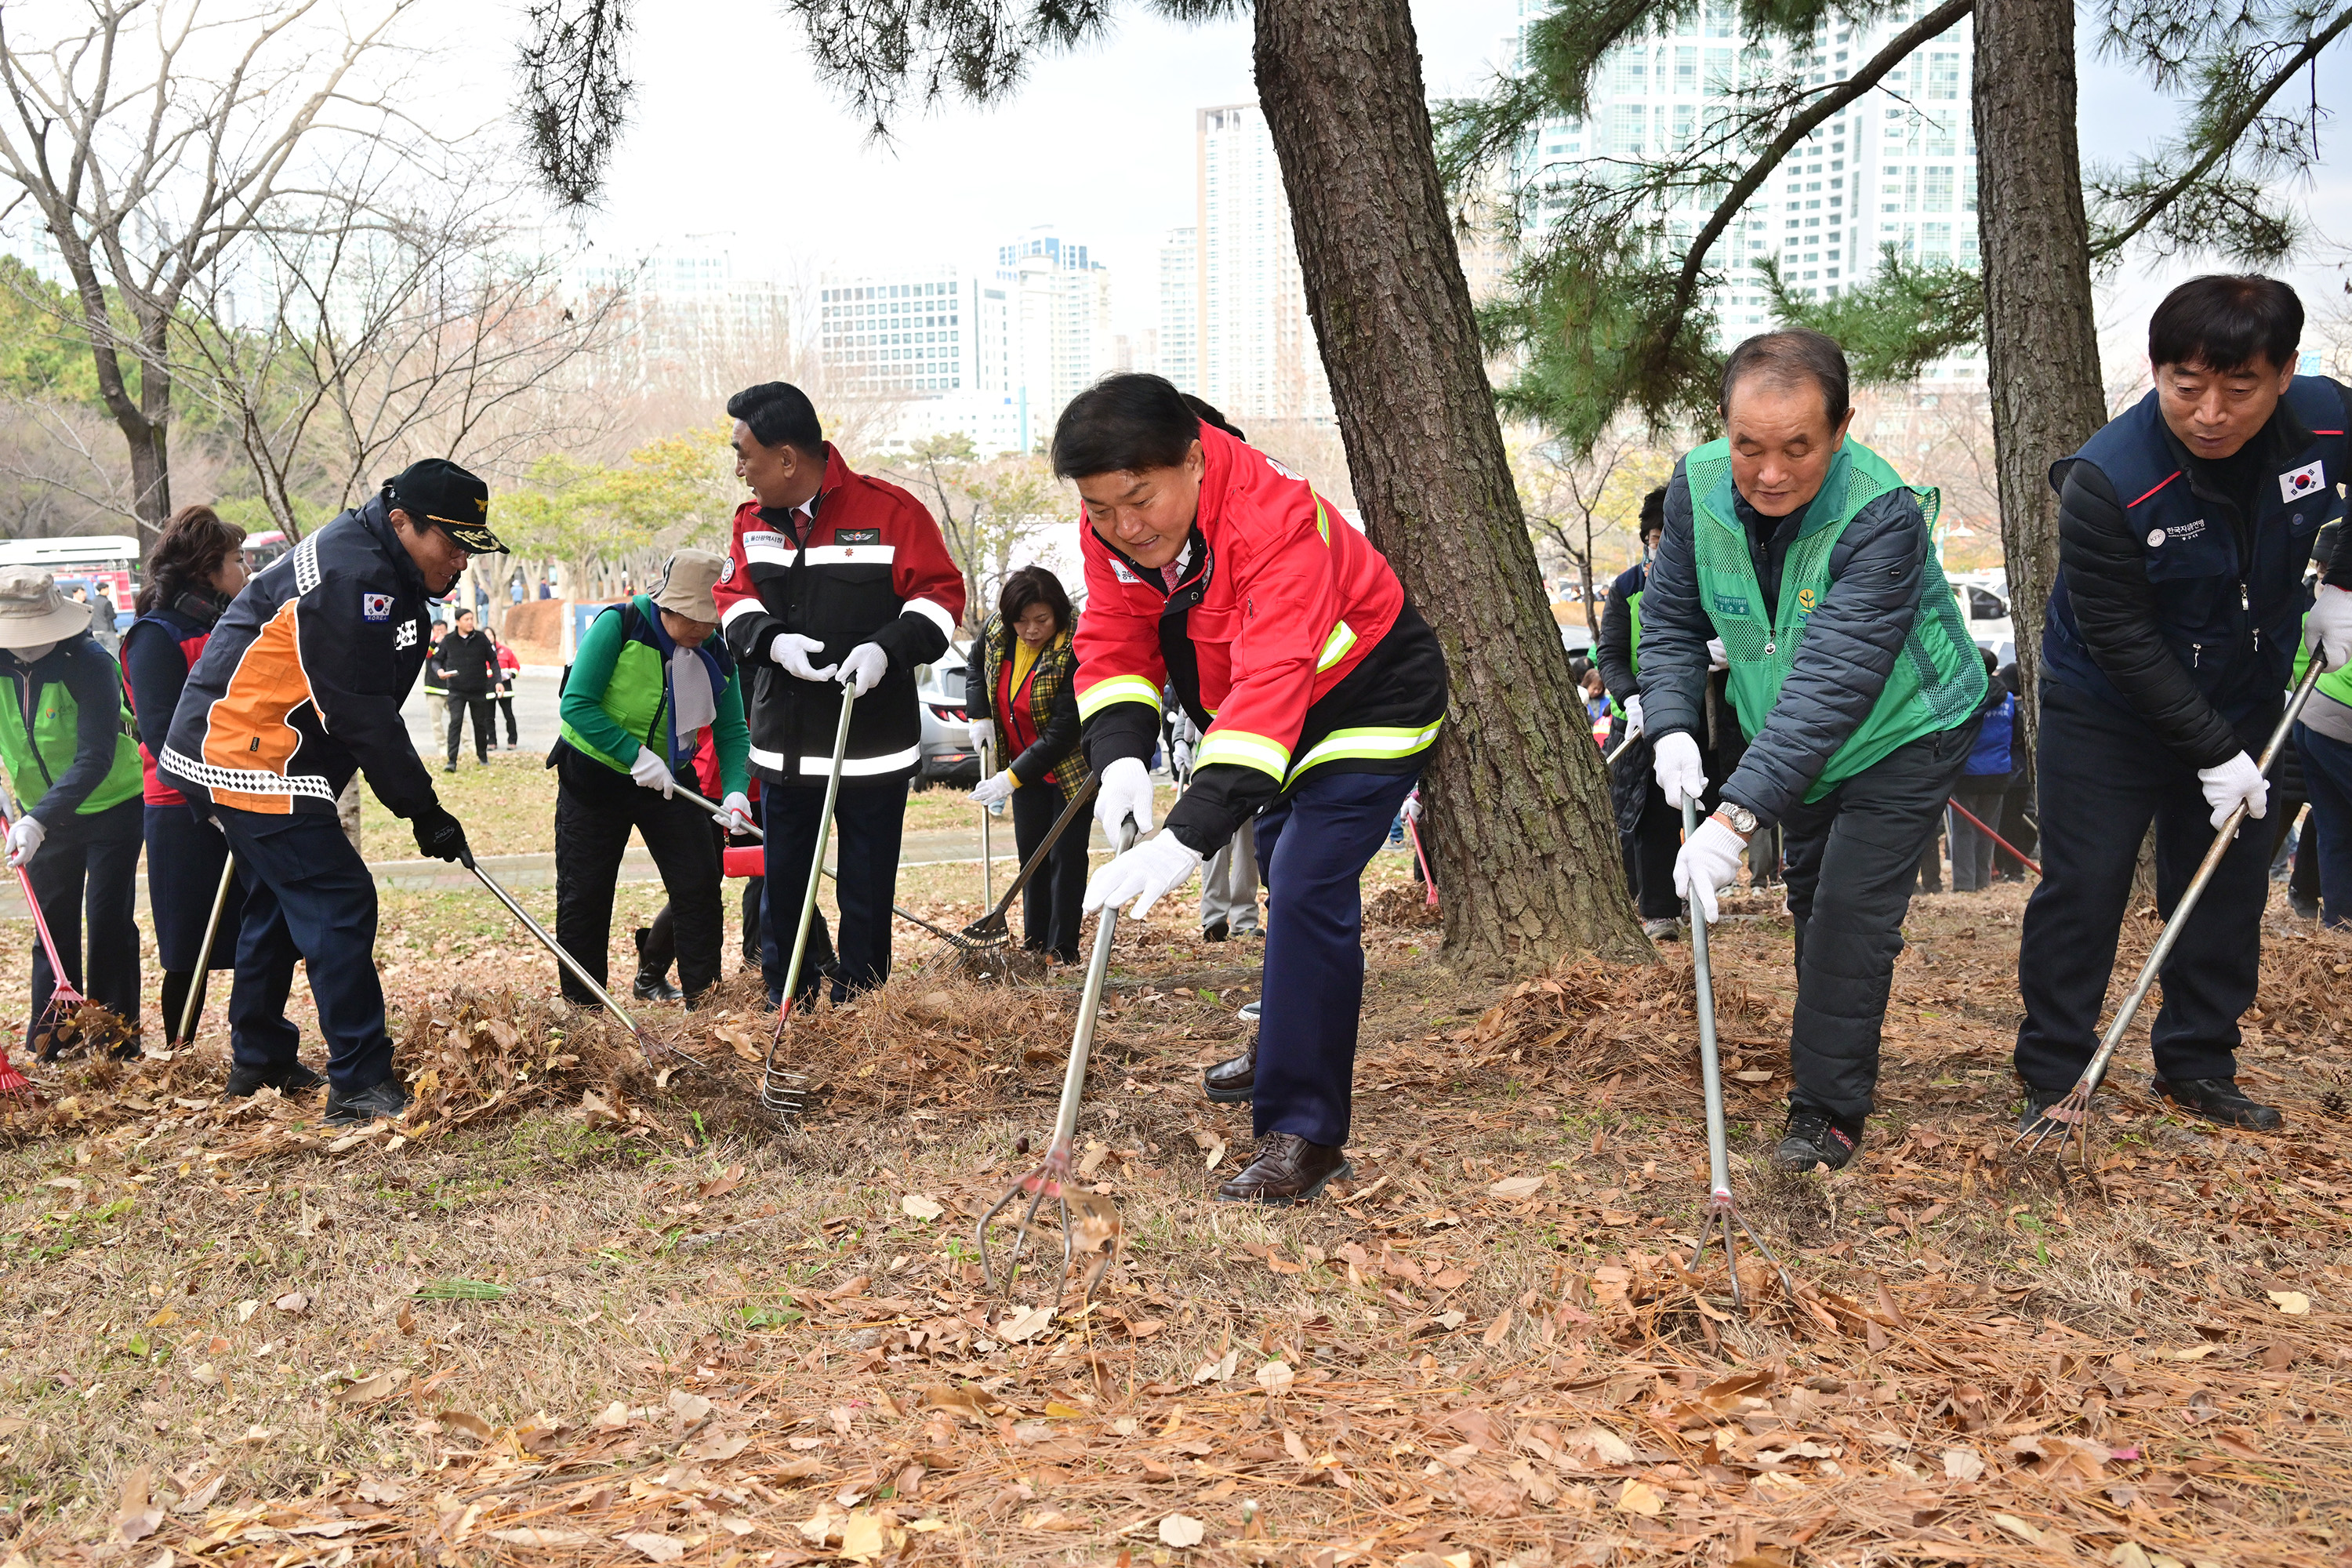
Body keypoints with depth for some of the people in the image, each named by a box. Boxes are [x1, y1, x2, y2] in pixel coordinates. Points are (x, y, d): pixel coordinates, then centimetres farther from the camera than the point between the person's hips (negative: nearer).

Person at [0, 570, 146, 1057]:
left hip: (111, 805, -5)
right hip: (43, 814, 5)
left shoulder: (91, 664, -25)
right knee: (53, 924, 8)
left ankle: (116, 1041, -1)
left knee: (108, 920, -7)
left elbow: (95, 759, -29)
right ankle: (49, 1044, 15)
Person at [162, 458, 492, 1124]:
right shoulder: (351, 577, -23)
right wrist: (424, 812, -17)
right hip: (251, 761, -11)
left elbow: (370, 706, 17)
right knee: (338, 902, -13)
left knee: (281, 898, 20)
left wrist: (419, 802, 14)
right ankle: (361, 1083, -13)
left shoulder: (382, 570, 11)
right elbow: (364, 718, -23)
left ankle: (258, 1060, 34)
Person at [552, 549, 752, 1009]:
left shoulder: (716, 654, -7)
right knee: (583, 897, 1)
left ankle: (701, 993, 8)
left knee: (699, 884, -4)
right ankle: (581, 1007, 15)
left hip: (667, 780, 3)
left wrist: (735, 789, -20)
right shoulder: (617, 625, -20)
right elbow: (577, 705, -23)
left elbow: (732, 733, -2)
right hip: (593, 776, -3)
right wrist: (635, 754, -28)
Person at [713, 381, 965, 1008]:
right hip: (783, 746, 5)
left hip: (874, 744, -5)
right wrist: (772, 640, -12)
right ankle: (787, 1006, 27)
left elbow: (940, 594, -8)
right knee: (782, 881, 12)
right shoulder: (753, 520, 6)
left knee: (866, 890, 5)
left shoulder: (890, 510, -12)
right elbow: (735, 598, 10)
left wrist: (887, 647, -23)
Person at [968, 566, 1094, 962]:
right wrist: (979, 717, 0)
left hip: (1069, 769, -6)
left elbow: (1063, 732, -27)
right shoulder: (996, 632, -10)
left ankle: (1063, 950, 3)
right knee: (1031, 855, 11)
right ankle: (1033, 944, 19)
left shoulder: (1074, 650, -28)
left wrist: (1012, 778, -28)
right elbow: (978, 671, 15)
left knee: (1066, 857, -4)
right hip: (1022, 764, 6)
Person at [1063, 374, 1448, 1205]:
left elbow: (1273, 685, -48)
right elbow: (1112, 646, -14)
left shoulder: (1275, 519, -39)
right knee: (1284, 871, 24)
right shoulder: (1114, 530, -15)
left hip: (1368, 705, -8)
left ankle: (1304, 1133, -15)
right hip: (1272, 726, 8)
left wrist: (1189, 835, -56)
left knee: (1307, 891, -22)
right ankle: (1290, 1047, 49)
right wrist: (1121, 757, -35)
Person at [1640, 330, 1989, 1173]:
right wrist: (1673, 728, -24)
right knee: (1810, 897, 19)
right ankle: (1842, 1064, 40)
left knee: (1851, 910, -13)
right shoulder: (1697, 485, -19)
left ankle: (1829, 1110, -1)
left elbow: (1834, 683, -44)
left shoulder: (1883, 513, -37)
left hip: (1905, 732, -6)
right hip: (1793, 743, 6)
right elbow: (1672, 617, -6)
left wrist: (1739, 814, -51)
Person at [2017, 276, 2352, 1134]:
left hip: (2244, 703, 5)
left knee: (2228, 886, 9)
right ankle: (2052, 1078, 8)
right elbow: (2121, 641, -24)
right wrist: (2212, 751, -21)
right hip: (2108, 710, -4)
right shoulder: (2105, 482, -30)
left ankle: (2197, 1064, 23)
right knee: (2083, 888, -3)